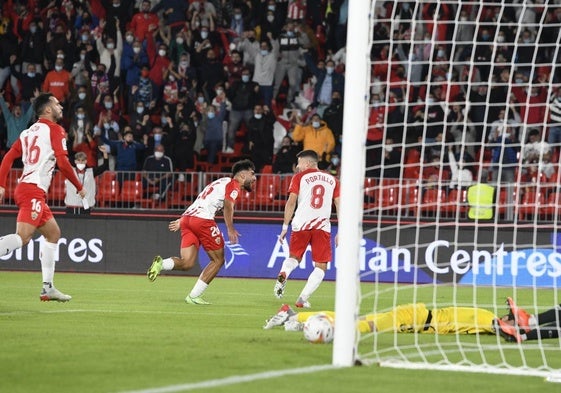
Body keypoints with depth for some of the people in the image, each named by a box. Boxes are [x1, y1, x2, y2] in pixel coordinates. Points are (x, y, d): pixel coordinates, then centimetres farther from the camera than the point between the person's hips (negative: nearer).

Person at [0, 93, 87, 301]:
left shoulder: (29, 131, 20)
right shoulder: (55, 130, -1)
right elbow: (63, 163, -10)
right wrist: (79, 187, 1)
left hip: (24, 188, 9)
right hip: (34, 190, -9)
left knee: (53, 234, 17)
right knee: (22, 237, -21)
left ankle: (48, 287, 15)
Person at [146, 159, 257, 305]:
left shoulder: (221, 182, 31)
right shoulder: (234, 185, 4)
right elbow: (228, 204, -14)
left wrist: (182, 220, 35)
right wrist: (230, 229, -24)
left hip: (187, 216, 8)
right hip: (203, 219, -8)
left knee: (187, 263, 3)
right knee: (218, 260, 5)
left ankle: (161, 264, -24)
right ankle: (194, 296, 1)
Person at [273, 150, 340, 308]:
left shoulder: (299, 177, 6)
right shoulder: (332, 179, 14)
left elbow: (291, 202, -2)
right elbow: (339, 205, 9)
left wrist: (285, 227, 0)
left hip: (301, 224, 0)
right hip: (322, 225, 0)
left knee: (294, 258, 20)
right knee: (321, 266, 6)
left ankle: (283, 273, -13)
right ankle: (302, 299, -8)